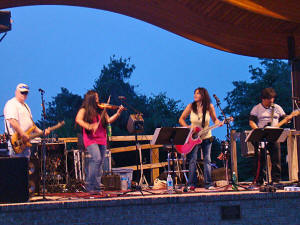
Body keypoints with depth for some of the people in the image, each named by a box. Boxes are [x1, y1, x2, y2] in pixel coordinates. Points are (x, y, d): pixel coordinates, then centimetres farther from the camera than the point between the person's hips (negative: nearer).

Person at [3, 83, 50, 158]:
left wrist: (42, 132, 13)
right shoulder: (12, 104, -7)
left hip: (25, 141, 10)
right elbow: (12, 121, -21)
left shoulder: (25, 106, 24)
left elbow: (30, 123, 27)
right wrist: (23, 135, -23)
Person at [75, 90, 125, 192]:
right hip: (90, 139, -6)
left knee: (101, 162, 5)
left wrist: (118, 113, 0)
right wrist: (88, 126, -29)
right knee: (97, 158, -22)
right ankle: (90, 186, -16)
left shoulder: (101, 110, 15)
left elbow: (109, 120, 12)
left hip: (101, 139, 6)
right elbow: (78, 119, -15)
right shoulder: (84, 110, 0)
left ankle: (97, 187, 13)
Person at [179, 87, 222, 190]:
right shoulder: (191, 106, -7)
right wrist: (188, 127, -14)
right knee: (193, 160, -6)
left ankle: (208, 183, 6)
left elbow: (215, 119, 4)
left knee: (207, 160, 1)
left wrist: (218, 123, -18)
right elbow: (181, 119, 1)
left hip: (206, 137, 1)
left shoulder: (209, 107, -7)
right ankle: (191, 184, 0)